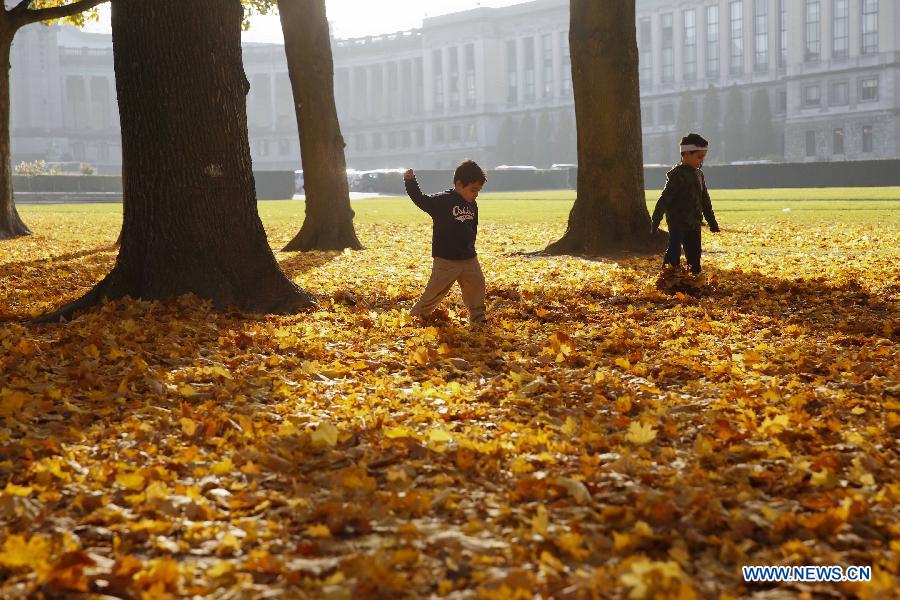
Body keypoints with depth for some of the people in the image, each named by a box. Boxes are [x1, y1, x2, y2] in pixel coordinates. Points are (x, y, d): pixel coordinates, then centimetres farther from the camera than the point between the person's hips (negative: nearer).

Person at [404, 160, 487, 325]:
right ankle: (417, 316, 15)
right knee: (435, 291, 0)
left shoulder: (472, 205, 7)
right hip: (446, 260, -6)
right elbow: (421, 200, -15)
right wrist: (410, 182, -26)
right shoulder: (442, 201, -13)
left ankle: (478, 319, 21)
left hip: (469, 259, 6)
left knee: (477, 288, 8)